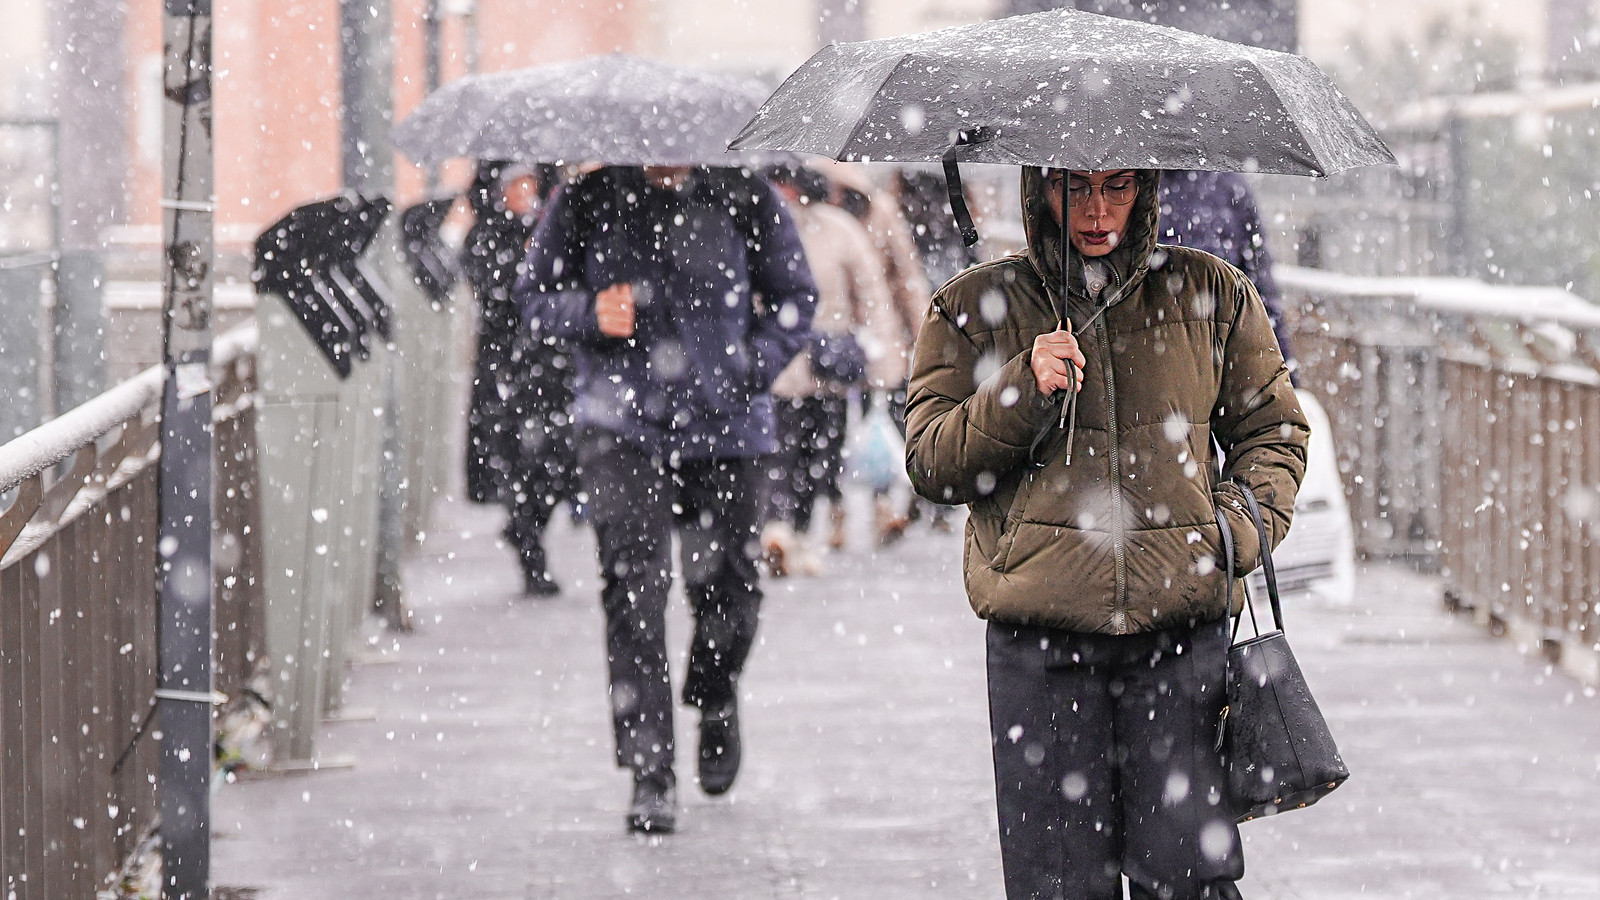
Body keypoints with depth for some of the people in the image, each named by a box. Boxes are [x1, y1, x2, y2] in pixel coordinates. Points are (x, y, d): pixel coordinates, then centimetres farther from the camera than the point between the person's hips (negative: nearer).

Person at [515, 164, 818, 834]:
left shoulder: (746, 201, -2)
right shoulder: (587, 202, -3)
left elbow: (795, 298, 10)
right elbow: (535, 295, 7)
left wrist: (752, 369, -6)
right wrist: (591, 313, -14)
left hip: (725, 426, 1)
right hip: (621, 429, -1)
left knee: (726, 587, 8)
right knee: (633, 591, -12)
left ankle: (715, 703, 42)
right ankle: (650, 774, -9)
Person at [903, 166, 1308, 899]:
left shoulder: (1210, 294, 9)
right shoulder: (975, 307, 7)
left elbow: (1273, 429, 18)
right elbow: (931, 465, 4)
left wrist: (1241, 527, 0)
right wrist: (1022, 392, -11)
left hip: (1182, 629, 0)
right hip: (1039, 640, 0)